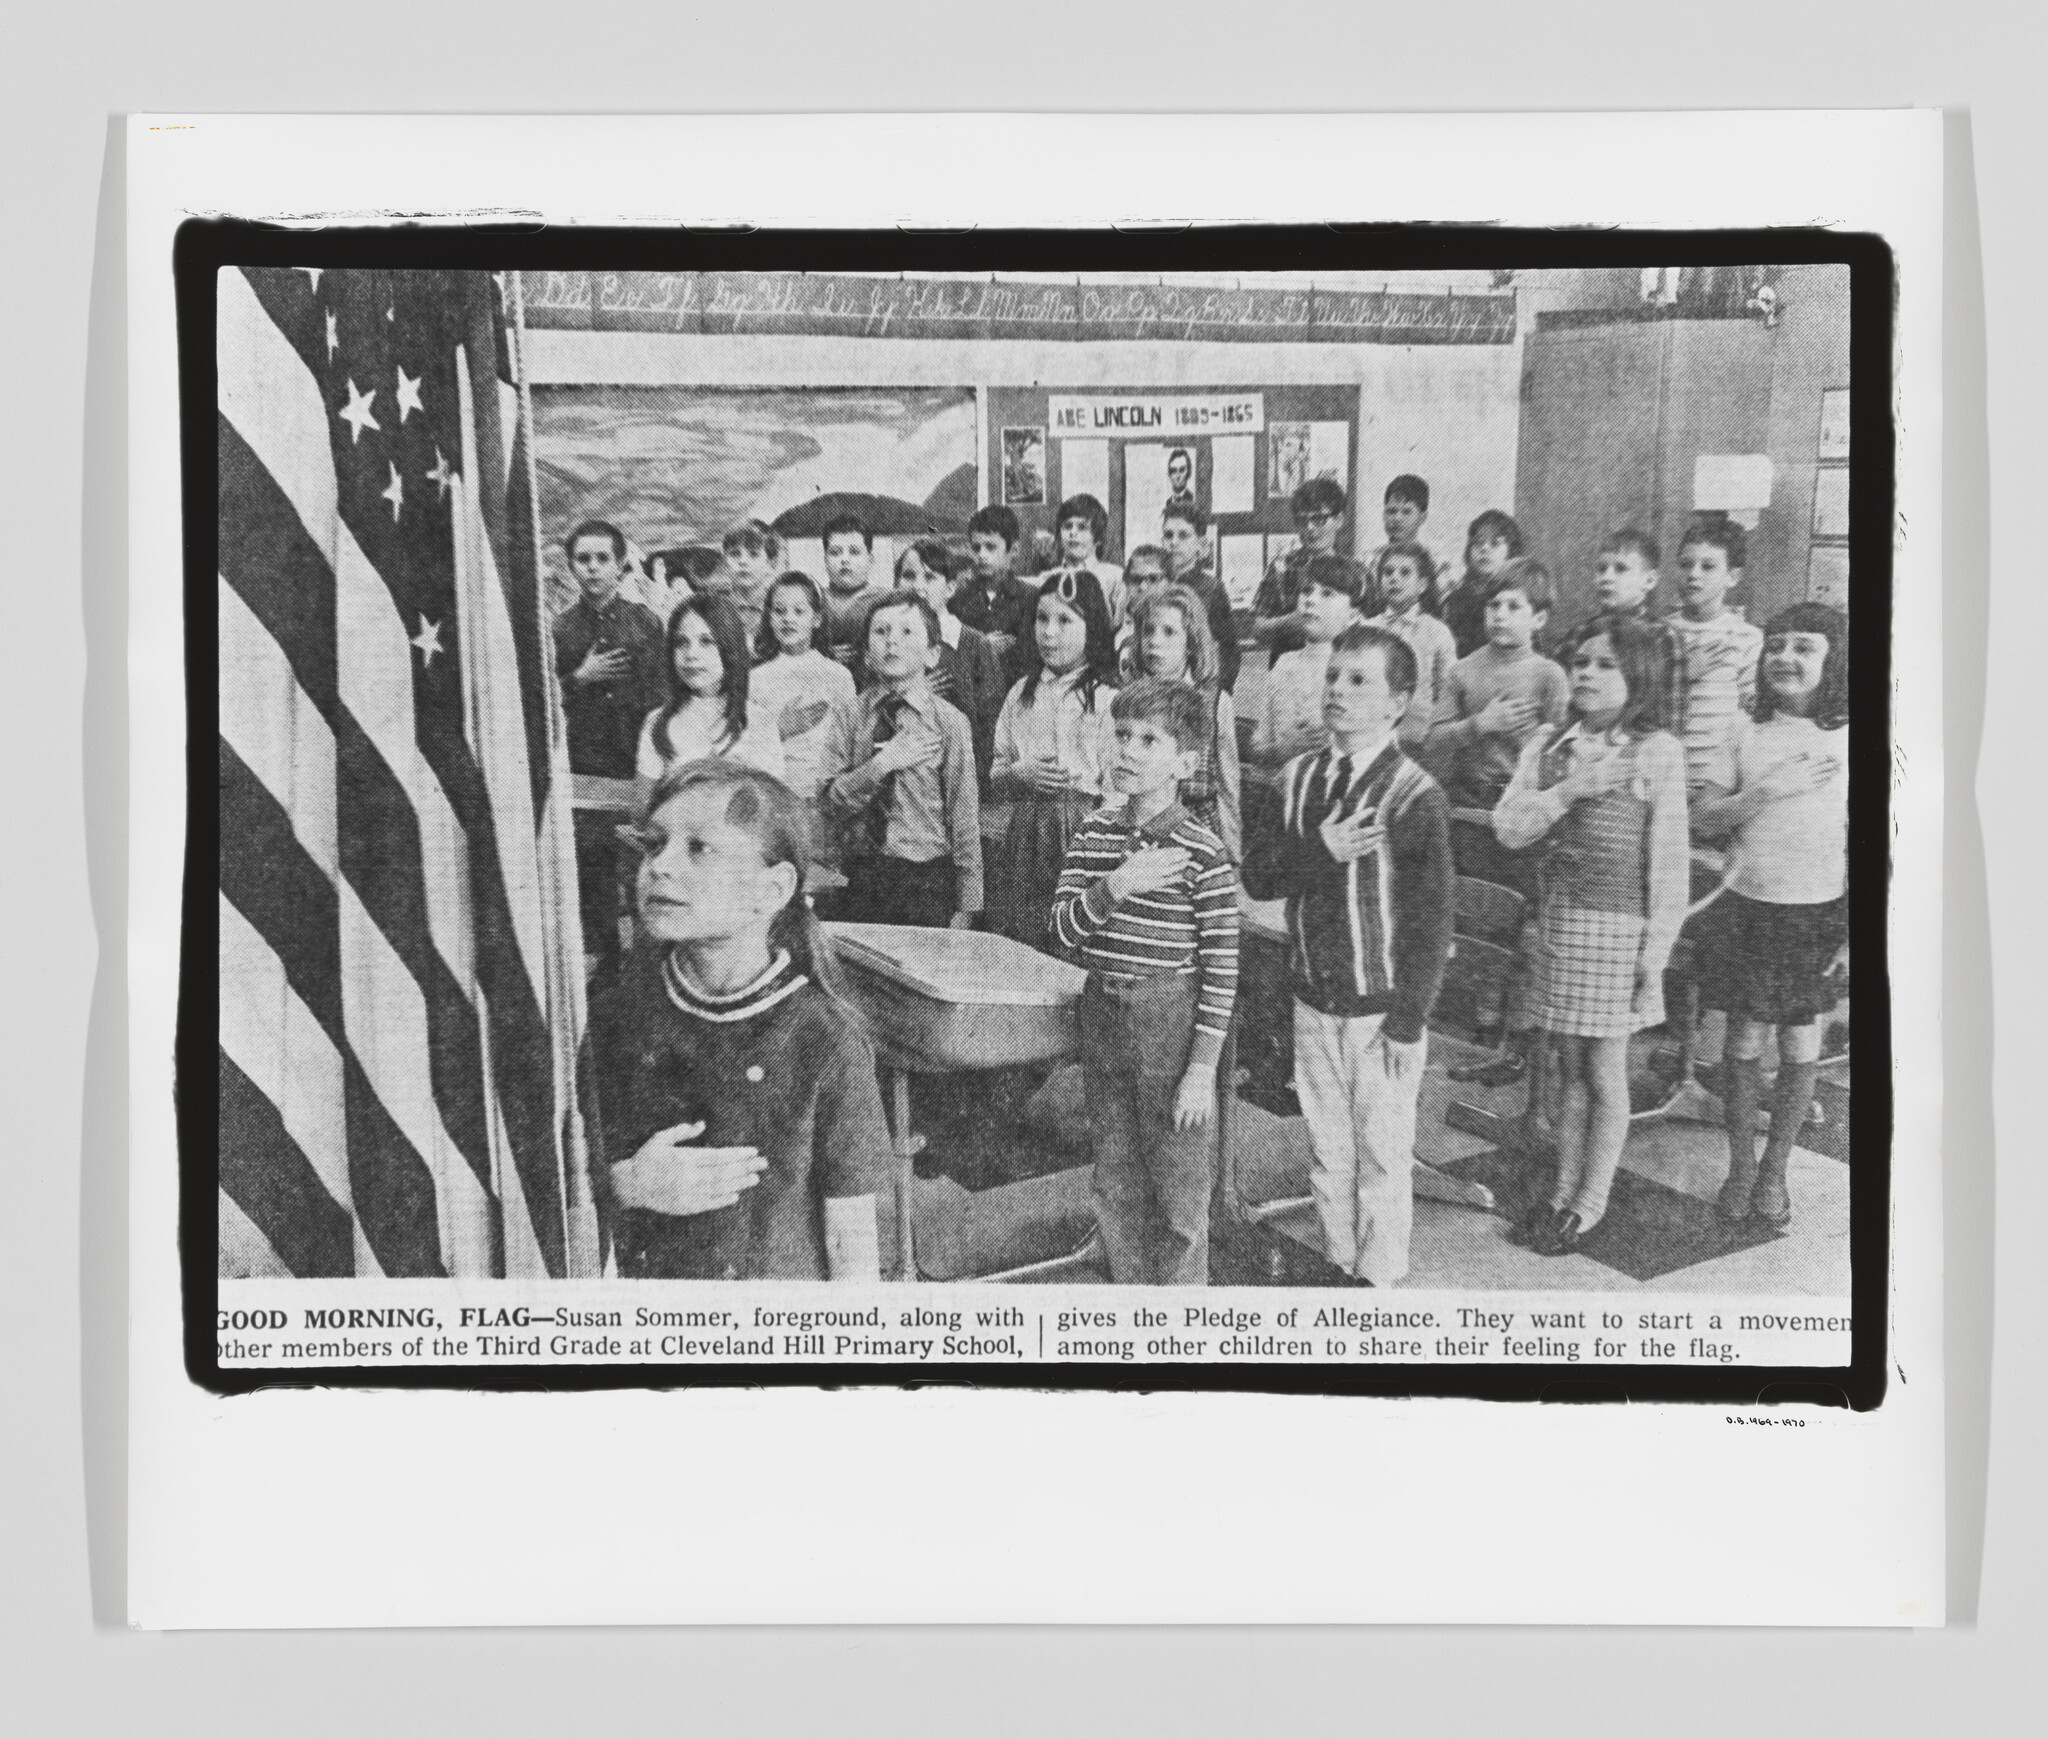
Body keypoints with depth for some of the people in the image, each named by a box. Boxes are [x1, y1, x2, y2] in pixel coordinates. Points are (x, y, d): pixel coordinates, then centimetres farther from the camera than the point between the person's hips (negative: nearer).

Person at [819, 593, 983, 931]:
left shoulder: (950, 722, -4)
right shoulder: (848, 717, 3)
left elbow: (964, 817, -3)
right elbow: (832, 802, -3)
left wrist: (965, 907, -4)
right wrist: (881, 765, -17)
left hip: (929, 883, -2)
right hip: (863, 878, 2)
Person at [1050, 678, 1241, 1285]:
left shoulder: (1203, 854, -12)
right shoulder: (1093, 835, 3)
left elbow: (1221, 968, -11)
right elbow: (1063, 928, -2)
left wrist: (1202, 1068, -13)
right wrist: (1115, 886, -20)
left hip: (1172, 1023, -5)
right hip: (1103, 1016, 5)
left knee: (1179, 1196, 3)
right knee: (1116, 1187, 16)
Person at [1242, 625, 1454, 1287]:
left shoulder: (1414, 796, -12)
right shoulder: (1295, 778, 4)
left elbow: (1430, 919, -12)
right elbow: (1256, 875, 1)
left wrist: (1407, 1023, -14)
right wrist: (1317, 851, -17)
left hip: (1382, 1012, -5)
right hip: (1312, 1005, 5)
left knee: (1381, 1164, 6)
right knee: (1328, 1158, 15)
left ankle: (1378, 1290, 19)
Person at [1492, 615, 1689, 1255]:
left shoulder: (1657, 751, -8)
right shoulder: (1548, 746, 6)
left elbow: (1669, 859, -8)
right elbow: (1508, 829, -2)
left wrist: (1656, 949, -10)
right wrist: (1570, 789, -16)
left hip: (1617, 926, -4)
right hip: (1558, 919, 4)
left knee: (1605, 1070, 5)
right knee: (1569, 1066, 13)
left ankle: (1589, 1204, 16)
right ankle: (1563, 1192, 23)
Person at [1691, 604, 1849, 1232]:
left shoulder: (1849, 739, -4)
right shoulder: (1746, 733, 1)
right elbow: (1704, 819, -2)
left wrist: (1856, 933, -6)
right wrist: (1769, 789, -17)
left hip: (1818, 915, -1)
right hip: (1746, 907, 1)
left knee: (1801, 1047, 6)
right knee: (1743, 1040, 6)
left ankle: (1775, 1171, 23)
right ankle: (1740, 1166, 23)